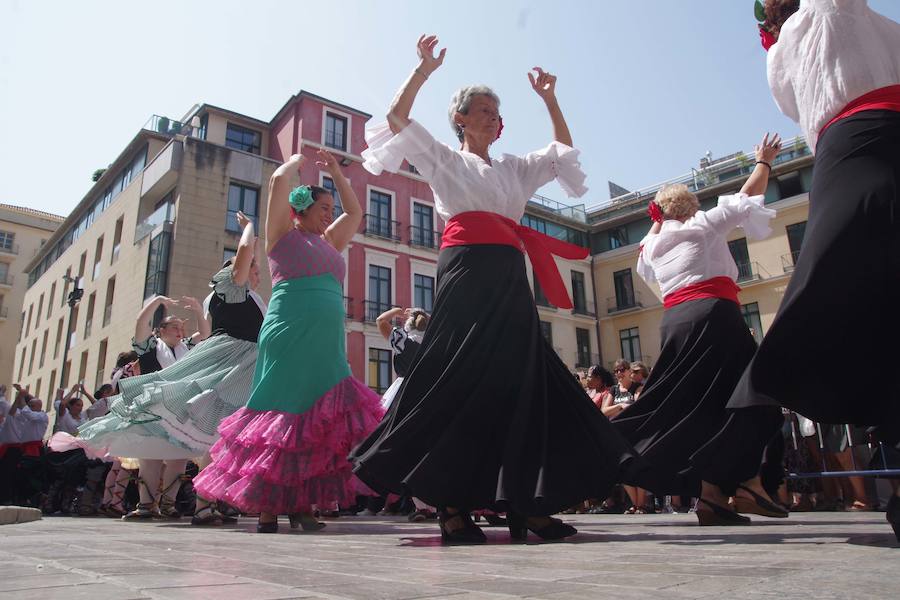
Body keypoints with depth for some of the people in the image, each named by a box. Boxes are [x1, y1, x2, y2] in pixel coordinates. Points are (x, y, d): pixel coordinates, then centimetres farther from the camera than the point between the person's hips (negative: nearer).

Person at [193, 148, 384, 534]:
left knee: (322, 421, 0)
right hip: (289, 338, -6)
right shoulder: (283, 235, 8)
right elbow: (278, 181, -1)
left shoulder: (328, 243, 25)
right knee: (281, 415, -5)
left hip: (329, 343, 7)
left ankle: (302, 505, 5)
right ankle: (267, 508, 1)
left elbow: (354, 212, 36)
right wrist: (298, 161, 19)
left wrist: (335, 172, 36)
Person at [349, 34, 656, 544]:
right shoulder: (443, 158, 13)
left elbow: (564, 153, 30)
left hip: (511, 275, 6)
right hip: (468, 268, -6)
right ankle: (452, 506, -7)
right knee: (462, 380, -12)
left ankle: (528, 505, 2)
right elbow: (397, 118, 4)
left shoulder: (515, 168, 27)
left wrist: (550, 100, 26)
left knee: (519, 379, -1)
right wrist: (424, 69, 0)